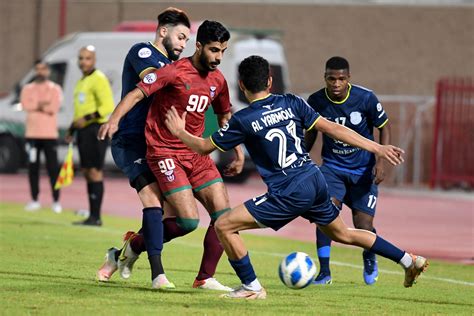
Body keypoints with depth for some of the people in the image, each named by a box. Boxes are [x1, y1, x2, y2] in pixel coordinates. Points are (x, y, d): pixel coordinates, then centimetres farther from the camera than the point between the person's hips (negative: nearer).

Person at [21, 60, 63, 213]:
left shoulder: (55, 89, 4)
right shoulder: (28, 89, 10)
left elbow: (54, 107, -11)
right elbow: (25, 105, -9)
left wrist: (36, 106, -7)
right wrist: (44, 105, -11)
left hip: (49, 134, -2)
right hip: (32, 133, 2)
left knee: (53, 168, -5)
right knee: (33, 168, 3)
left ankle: (56, 202, -1)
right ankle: (34, 200, 10)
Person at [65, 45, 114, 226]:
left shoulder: (98, 79, -9)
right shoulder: (82, 81, 20)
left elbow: (108, 106, -18)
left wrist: (87, 118, -25)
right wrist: (71, 130, 25)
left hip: (95, 130, -10)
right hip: (83, 130, 10)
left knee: (94, 171, -11)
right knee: (87, 172, 8)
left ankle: (96, 217, -13)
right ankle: (92, 216, 11)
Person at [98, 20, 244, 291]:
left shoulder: (218, 81, 7)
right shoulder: (175, 72, -13)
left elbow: (225, 117, 24)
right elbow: (137, 94, -19)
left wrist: (239, 152, 19)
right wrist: (115, 120, -35)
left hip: (196, 152, 7)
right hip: (165, 153, -7)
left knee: (223, 213, -5)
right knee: (189, 220, -15)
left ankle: (205, 278, 7)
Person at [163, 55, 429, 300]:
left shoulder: (243, 121, -8)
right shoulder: (291, 103, 5)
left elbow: (205, 147, 3)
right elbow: (332, 129, 2)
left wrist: (180, 132, 24)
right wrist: (377, 148, 5)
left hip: (289, 194, -7)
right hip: (316, 182, 7)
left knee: (224, 226, 0)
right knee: (343, 234, 27)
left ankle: (252, 287, 3)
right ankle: (410, 261, 30)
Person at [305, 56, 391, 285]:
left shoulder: (365, 98, -15)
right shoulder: (316, 101, -9)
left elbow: (384, 127, -2)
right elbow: (311, 133, 10)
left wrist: (381, 160, -13)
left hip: (363, 170, -1)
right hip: (332, 167, 1)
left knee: (363, 226, -4)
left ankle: (370, 259, 32)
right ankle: (324, 272, -16)